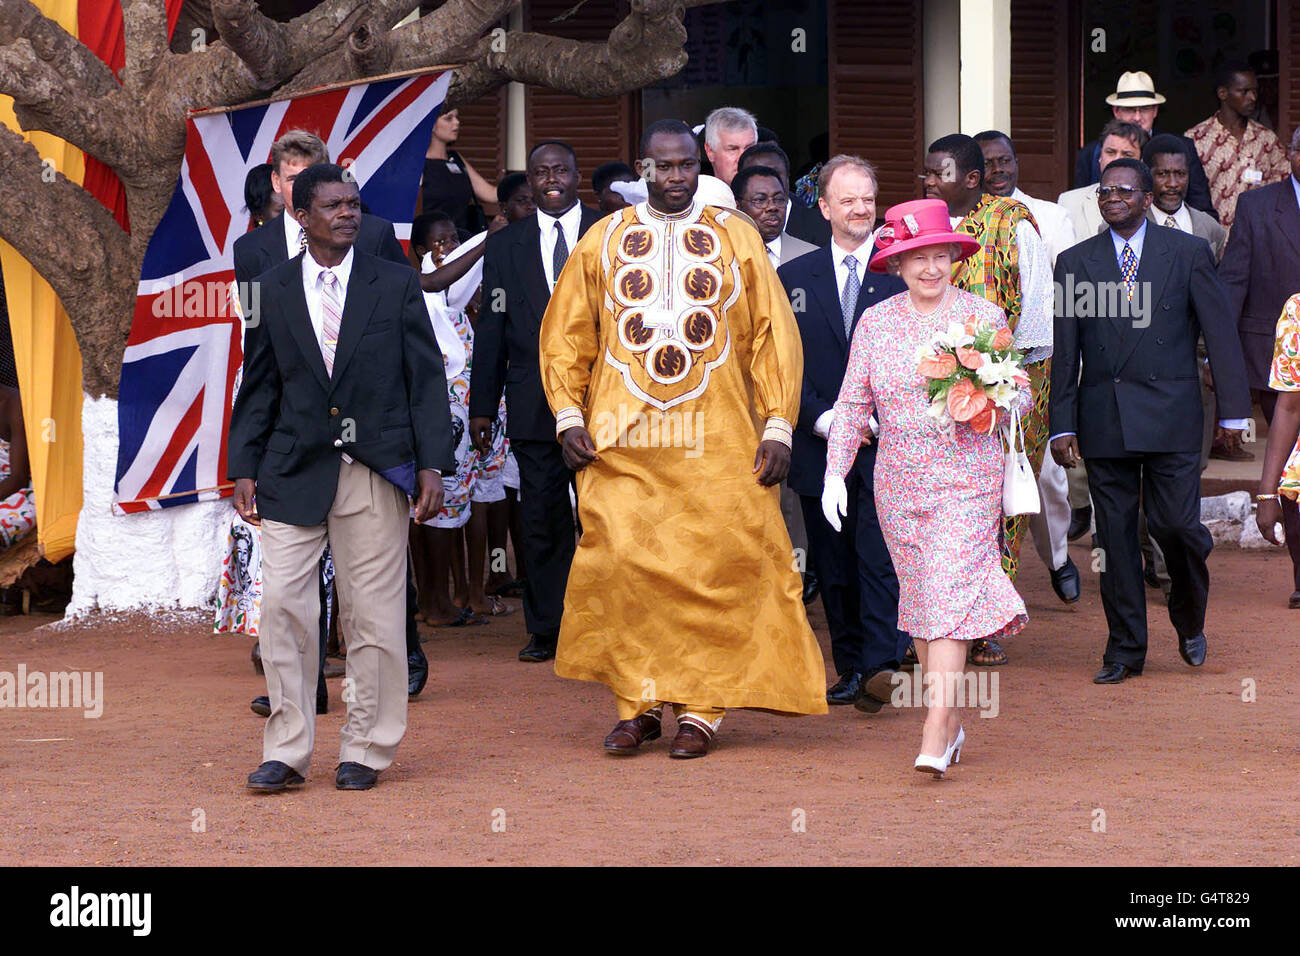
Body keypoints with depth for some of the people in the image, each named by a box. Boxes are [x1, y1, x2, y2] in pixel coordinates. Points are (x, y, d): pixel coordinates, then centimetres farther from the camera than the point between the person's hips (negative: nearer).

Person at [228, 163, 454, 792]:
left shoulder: (396, 284, 4)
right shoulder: (273, 291, 7)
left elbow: (426, 378, 4)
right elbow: (258, 387, 11)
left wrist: (431, 464, -4)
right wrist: (244, 469, 5)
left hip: (376, 473, -1)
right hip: (295, 473, 1)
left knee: (373, 614, 2)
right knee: (282, 604, -4)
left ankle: (366, 751, 12)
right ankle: (286, 751, 4)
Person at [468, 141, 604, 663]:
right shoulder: (504, 245, 10)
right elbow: (491, 331, 9)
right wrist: (482, 406, 5)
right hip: (534, 402, 1)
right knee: (542, 521, 4)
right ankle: (547, 630, 11)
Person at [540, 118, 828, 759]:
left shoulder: (737, 239, 8)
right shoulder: (602, 242, 10)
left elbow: (774, 334, 7)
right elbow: (565, 334, 13)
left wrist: (778, 427, -1)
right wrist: (568, 416, 0)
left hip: (717, 441, 0)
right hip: (621, 441, 0)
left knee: (713, 568, -5)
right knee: (621, 563, -9)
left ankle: (699, 707, 5)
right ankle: (638, 702, 2)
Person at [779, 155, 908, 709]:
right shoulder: (794, 278, 10)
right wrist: (822, 418, -7)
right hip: (820, 446, 3)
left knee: (880, 556, -14)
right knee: (834, 568, 7)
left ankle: (881, 667, -19)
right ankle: (851, 669, 16)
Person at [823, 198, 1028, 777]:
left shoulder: (985, 317, -1)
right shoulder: (875, 323, 5)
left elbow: (1020, 392, 6)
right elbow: (852, 403, 7)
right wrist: (835, 472, -2)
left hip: (967, 477, -3)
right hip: (898, 482, 3)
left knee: (949, 595, -13)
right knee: (918, 598, 8)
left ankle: (936, 741, -17)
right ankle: (952, 723, 22)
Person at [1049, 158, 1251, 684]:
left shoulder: (1187, 252, 4)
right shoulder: (1075, 262, 9)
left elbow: (1220, 333, 3)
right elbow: (1064, 351, 9)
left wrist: (1234, 413, -2)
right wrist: (1062, 425, 3)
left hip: (1170, 416, -2)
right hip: (1103, 419, 2)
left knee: (1176, 523, -7)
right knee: (1115, 535, 3)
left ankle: (1189, 620, 21)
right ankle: (1126, 649, 12)